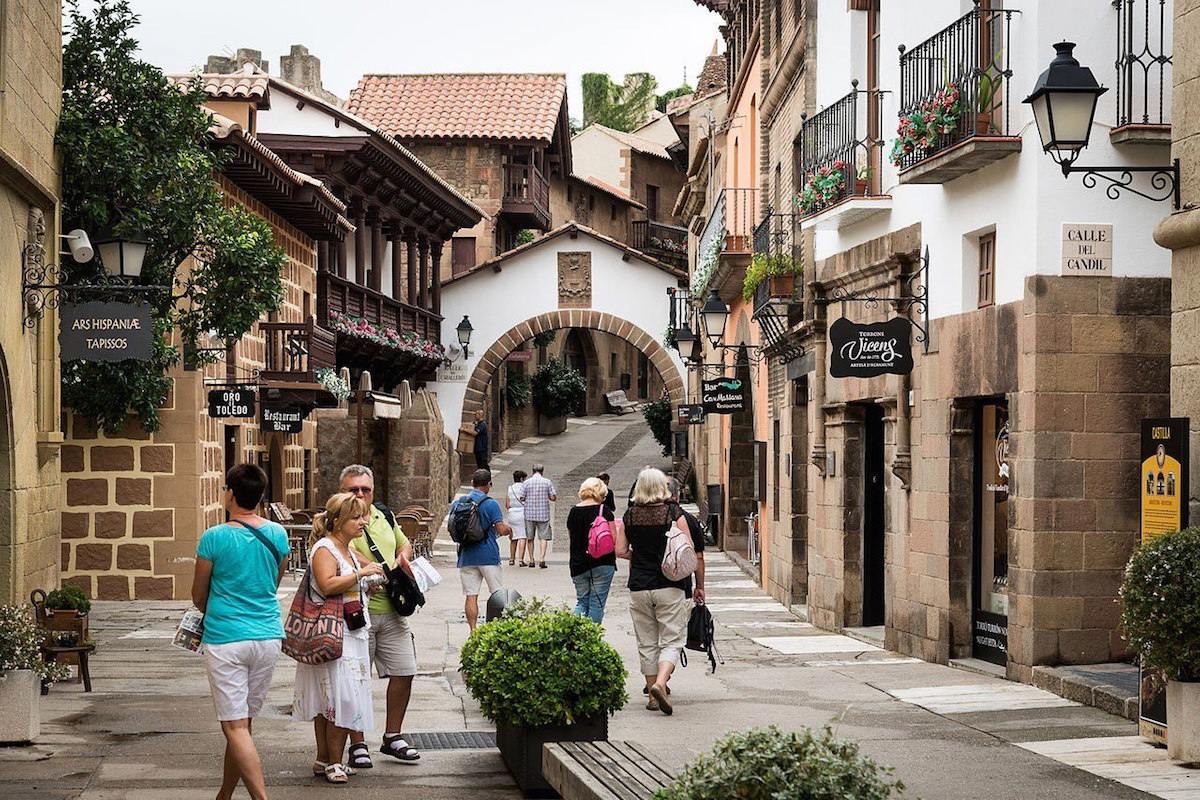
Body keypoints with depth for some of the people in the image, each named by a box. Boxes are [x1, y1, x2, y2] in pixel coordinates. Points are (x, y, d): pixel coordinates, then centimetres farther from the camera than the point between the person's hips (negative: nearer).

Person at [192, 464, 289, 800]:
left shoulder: (214, 538, -10)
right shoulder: (277, 535, 2)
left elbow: (198, 595, 3)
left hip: (224, 639, -5)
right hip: (268, 636, 5)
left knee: (235, 727, -5)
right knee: (243, 722, 15)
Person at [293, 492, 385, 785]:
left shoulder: (348, 550, 17)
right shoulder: (324, 549, -12)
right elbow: (327, 585, -29)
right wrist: (361, 573, -24)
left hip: (352, 634, 9)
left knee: (329, 700, 12)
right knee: (341, 697, -10)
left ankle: (324, 759, 17)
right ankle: (333, 763, -4)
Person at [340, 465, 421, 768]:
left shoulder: (385, 515, 14)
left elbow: (404, 543, 30)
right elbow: (350, 554, -25)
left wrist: (402, 558, 10)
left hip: (392, 610, 6)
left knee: (404, 672, 9)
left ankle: (392, 736, 25)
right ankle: (357, 745, 11)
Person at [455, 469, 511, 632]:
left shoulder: (458, 503, 4)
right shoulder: (490, 504, -10)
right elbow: (502, 530, -11)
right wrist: (508, 529, 10)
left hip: (466, 556, 4)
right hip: (488, 556, -4)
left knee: (471, 596, 3)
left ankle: (473, 631, 0)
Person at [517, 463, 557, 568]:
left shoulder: (526, 483, -2)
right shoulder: (547, 482, -2)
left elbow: (521, 498, -4)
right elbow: (553, 497, -2)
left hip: (529, 514, 1)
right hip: (543, 514, -1)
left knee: (530, 538, 11)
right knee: (544, 537, 1)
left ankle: (531, 561, 13)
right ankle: (542, 559, -12)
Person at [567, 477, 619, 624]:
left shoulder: (573, 512, 6)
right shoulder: (603, 510, -8)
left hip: (578, 565, 4)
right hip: (602, 563, -4)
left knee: (581, 601, 13)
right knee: (597, 603, 2)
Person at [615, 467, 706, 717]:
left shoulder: (630, 515, 2)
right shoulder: (674, 514, -6)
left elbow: (621, 551, 4)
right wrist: (698, 585, 5)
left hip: (639, 586, 3)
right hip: (670, 586, -3)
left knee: (647, 643, 12)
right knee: (672, 640, 0)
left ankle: (653, 691, 15)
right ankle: (660, 683, -22)